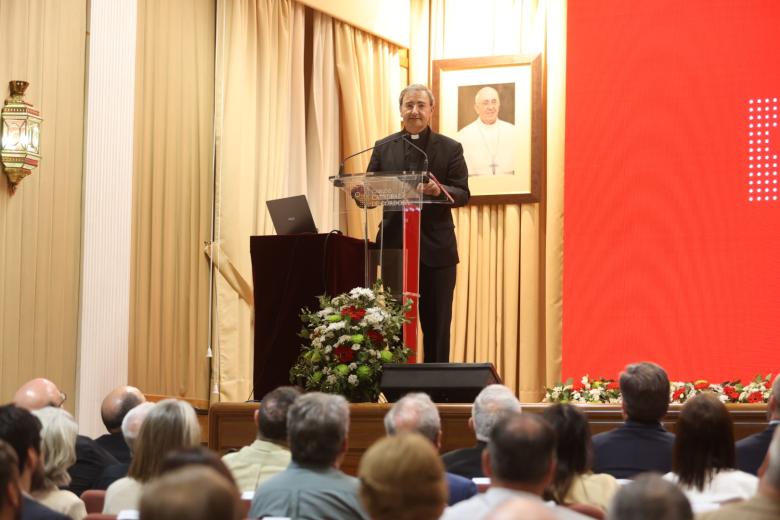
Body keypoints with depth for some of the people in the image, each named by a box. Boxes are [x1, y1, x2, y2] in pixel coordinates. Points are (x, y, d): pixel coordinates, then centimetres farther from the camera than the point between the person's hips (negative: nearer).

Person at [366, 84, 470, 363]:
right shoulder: (383, 148, 10)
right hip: (395, 246, 2)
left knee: (436, 325, 3)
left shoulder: (450, 148, 3)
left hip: (436, 249, -2)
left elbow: (463, 194, -4)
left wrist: (439, 190, -25)